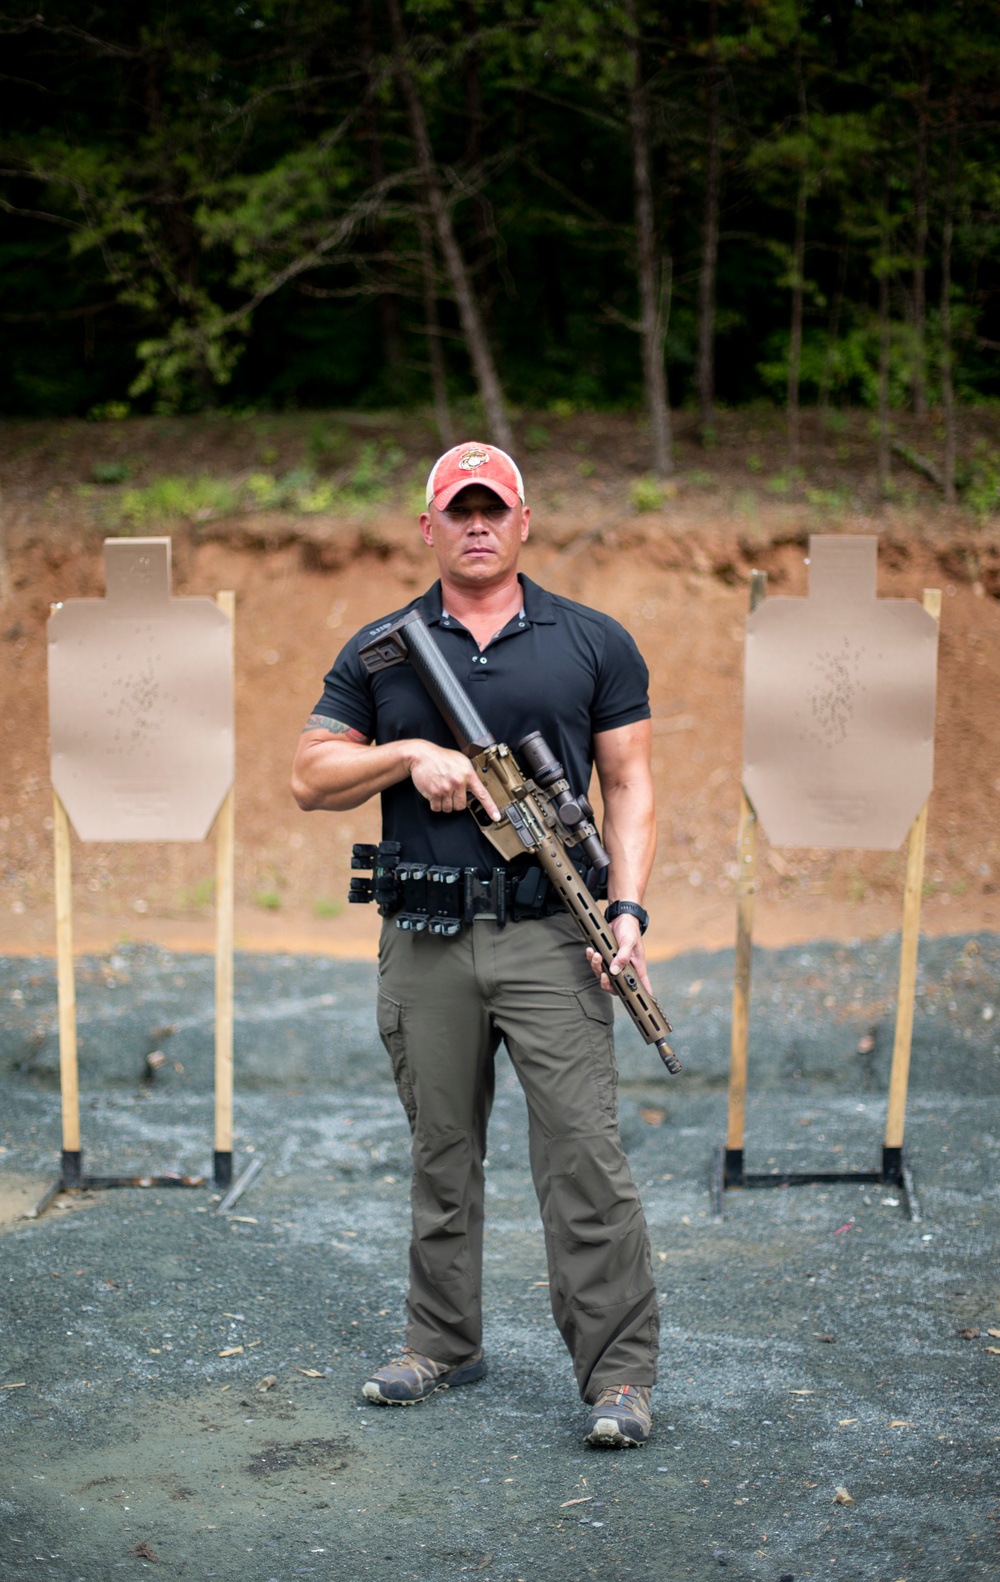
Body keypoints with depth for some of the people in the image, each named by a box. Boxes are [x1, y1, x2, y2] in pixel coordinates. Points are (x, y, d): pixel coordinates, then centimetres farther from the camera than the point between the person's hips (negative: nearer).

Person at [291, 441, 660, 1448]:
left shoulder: (593, 643, 6)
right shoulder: (380, 651, 9)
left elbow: (629, 787, 4)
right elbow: (310, 779, 7)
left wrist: (626, 908, -9)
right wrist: (411, 753, -9)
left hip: (550, 940, -2)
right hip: (425, 947, 2)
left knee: (585, 1157, -5)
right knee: (441, 1157, 13)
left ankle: (619, 1374, 2)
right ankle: (442, 1346, 27)